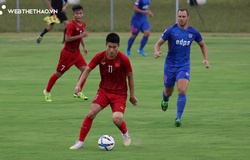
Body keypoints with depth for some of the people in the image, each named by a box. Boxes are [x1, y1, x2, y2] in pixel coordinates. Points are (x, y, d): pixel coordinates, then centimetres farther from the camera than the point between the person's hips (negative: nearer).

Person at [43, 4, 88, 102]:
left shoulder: (83, 24, 4)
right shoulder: (72, 25, -21)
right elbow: (67, 39, -29)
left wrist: (84, 46, 11)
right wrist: (81, 36, -31)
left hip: (76, 52, 7)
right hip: (67, 52, -7)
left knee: (85, 69, -9)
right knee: (59, 73, 4)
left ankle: (78, 92, 5)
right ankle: (47, 92, 23)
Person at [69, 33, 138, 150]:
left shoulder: (123, 59, -16)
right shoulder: (100, 57, -10)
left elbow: (130, 76, -3)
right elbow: (88, 70, -1)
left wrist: (132, 96, 4)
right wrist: (78, 85, -13)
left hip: (119, 93, -2)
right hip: (104, 90, 2)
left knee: (117, 119, -21)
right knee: (92, 112, -17)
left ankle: (125, 134, 16)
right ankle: (80, 142, -4)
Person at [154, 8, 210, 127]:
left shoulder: (193, 32, -1)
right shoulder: (171, 30, -8)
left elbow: (202, 45, 17)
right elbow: (159, 43, -5)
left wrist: (206, 59, 5)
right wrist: (156, 52, -27)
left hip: (184, 66, 0)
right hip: (170, 65, 0)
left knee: (182, 90, -19)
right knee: (168, 92, 13)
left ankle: (179, 117, -14)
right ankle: (165, 99, 51)